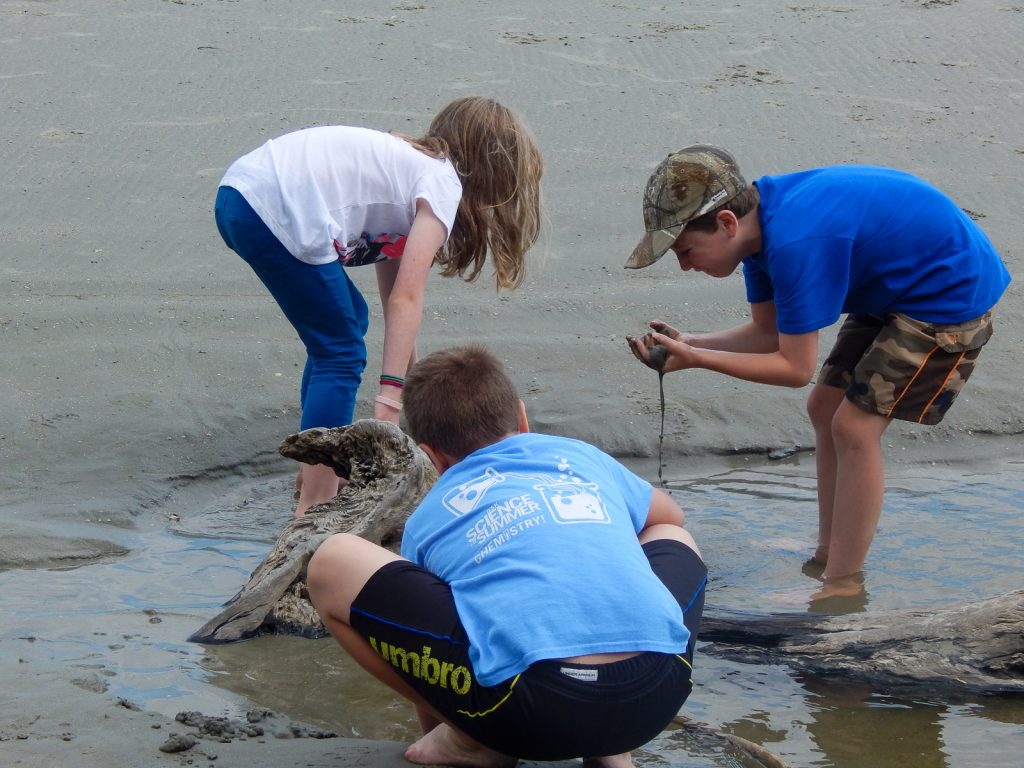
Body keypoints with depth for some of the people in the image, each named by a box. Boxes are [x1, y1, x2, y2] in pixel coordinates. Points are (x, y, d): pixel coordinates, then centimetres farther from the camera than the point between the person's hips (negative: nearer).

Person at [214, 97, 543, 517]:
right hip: (275, 213, -10)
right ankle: (314, 507, -1)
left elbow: (393, 297, 30)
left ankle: (319, 467, 28)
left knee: (347, 321, 23)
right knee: (341, 353, 0)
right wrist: (390, 395, -11)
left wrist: (411, 378, 35)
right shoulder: (443, 182, 1)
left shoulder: (408, 162, 26)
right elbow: (405, 299, -8)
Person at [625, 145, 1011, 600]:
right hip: (897, 286, 10)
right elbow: (768, 332, 2)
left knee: (855, 425, -12)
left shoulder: (796, 244, -34)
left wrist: (697, 359, -25)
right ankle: (825, 561, 22)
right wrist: (688, 342, -12)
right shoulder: (760, 215, -5)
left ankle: (843, 589, -4)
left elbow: (795, 368, -26)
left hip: (953, 294, -10)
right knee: (825, 408, 11)